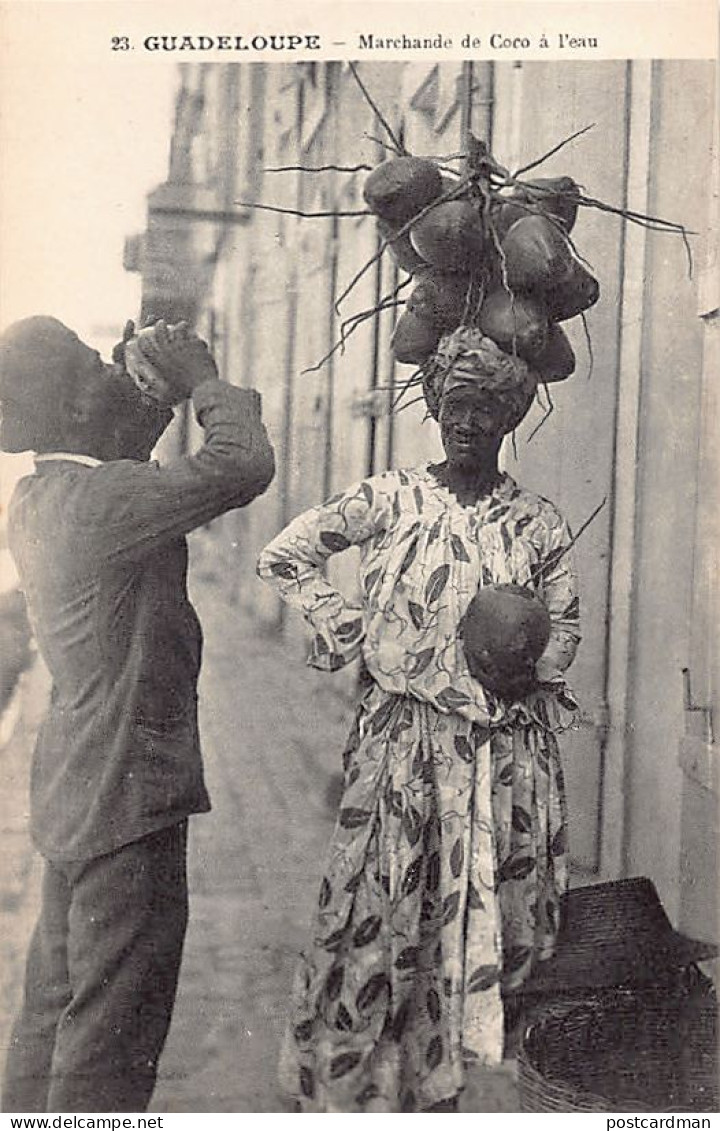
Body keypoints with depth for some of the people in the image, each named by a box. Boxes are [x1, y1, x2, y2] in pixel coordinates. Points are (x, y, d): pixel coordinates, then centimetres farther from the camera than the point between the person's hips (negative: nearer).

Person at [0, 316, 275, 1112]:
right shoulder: (101, 499, -22)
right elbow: (244, 465, -26)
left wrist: (163, 396, 10)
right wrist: (203, 380, -9)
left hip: (70, 797, 10)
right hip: (127, 802, -9)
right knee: (114, 1026, 4)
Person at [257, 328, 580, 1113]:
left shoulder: (537, 522, 5)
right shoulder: (388, 500, 0)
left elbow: (565, 622, 12)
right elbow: (282, 557, 4)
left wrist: (529, 666, -9)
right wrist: (346, 626, -4)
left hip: (507, 751, 3)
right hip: (401, 742, -2)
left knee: (487, 919, 9)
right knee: (373, 917, 0)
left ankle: (432, 1087, 30)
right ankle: (338, 1085, 22)